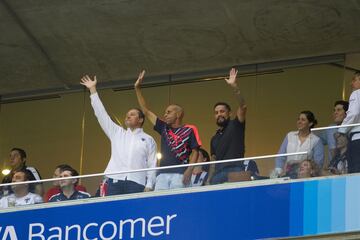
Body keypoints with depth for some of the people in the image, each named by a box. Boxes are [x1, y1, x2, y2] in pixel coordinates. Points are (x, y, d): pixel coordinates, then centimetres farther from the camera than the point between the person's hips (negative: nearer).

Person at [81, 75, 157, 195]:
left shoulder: (148, 140, 16)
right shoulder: (117, 133, 23)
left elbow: (152, 165, 9)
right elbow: (101, 114, 20)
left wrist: (149, 186, -5)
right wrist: (93, 89, 18)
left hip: (137, 183, -2)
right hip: (115, 181, 2)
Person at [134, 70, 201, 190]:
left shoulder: (190, 130, 7)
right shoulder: (164, 128, 21)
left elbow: (195, 152, 3)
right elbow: (146, 111, 23)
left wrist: (189, 170, -12)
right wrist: (137, 88, 20)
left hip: (179, 173, -5)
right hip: (162, 173, 5)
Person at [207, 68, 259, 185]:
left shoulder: (235, 126, 10)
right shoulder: (214, 138, 26)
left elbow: (242, 106, -6)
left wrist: (234, 87, -17)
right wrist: (209, 180, 13)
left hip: (235, 172, -6)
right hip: (218, 174, 6)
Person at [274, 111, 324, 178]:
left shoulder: (316, 141, 3)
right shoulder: (290, 136, 14)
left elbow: (318, 163, -4)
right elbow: (280, 157, 11)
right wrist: (279, 171, -6)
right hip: (288, 177, 3)